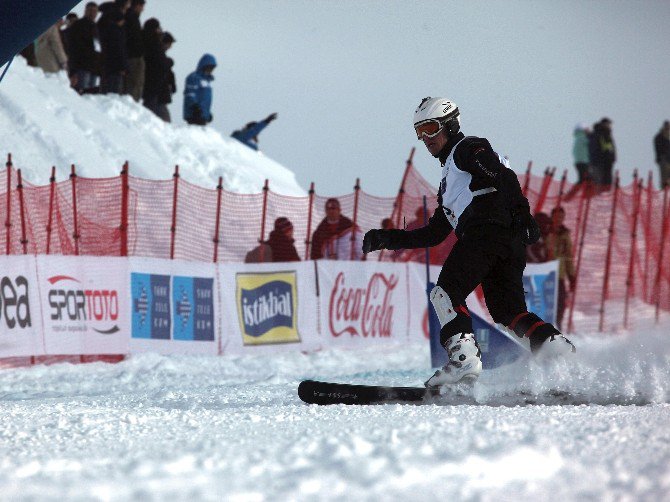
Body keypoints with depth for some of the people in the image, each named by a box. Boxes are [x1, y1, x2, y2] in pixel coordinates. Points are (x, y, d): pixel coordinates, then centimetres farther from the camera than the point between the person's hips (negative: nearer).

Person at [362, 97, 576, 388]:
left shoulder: (469, 148, 11)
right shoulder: (449, 180, 39)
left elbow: (503, 175, -8)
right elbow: (434, 233, 36)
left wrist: (521, 213, -22)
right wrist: (387, 239, 31)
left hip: (488, 229, -9)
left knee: (445, 293, -12)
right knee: (509, 311, 3)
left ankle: (464, 359, -28)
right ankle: (564, 354, -10)